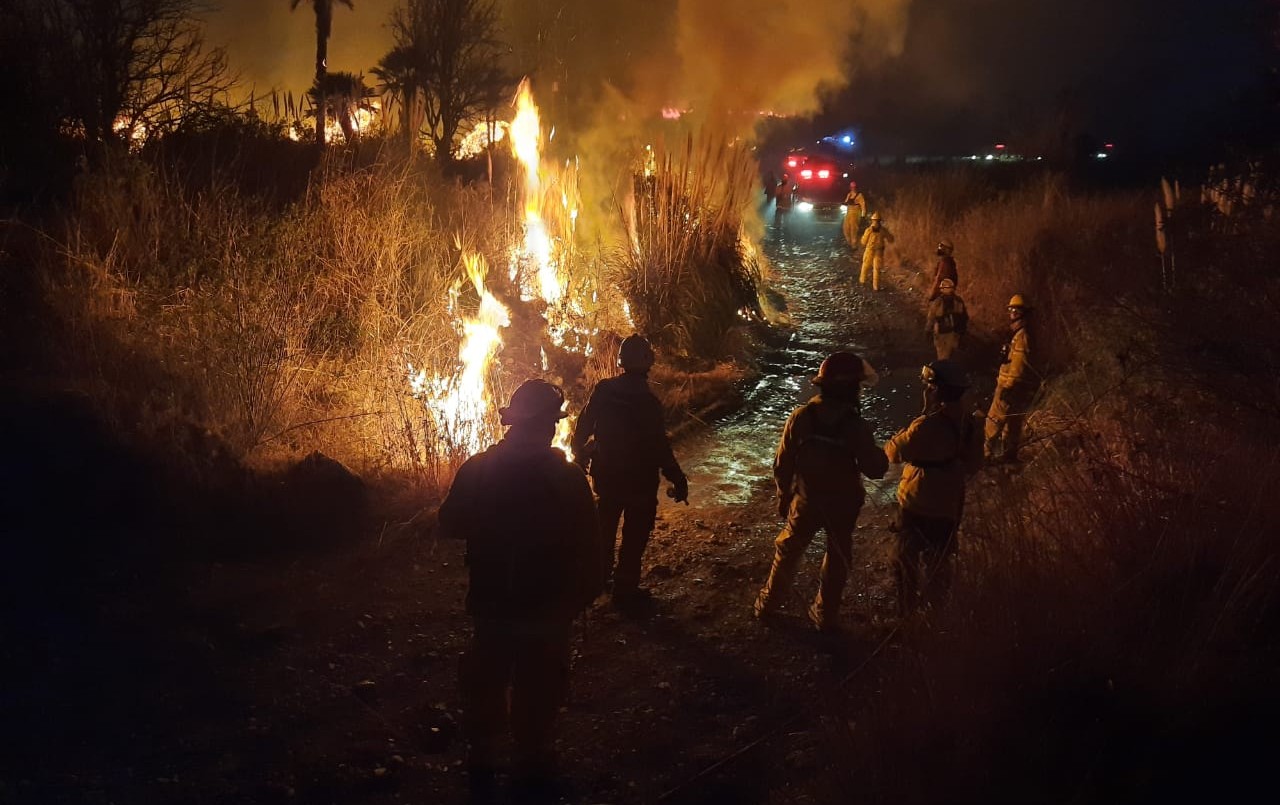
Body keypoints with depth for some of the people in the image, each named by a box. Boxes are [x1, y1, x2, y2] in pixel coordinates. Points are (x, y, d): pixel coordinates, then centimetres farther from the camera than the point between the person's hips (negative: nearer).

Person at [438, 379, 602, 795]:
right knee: (538, 687, 16)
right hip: (548, 604, -2)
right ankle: (532, 761, 29)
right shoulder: (567, 478, -20)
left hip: (491, 601, 3)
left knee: (485, 681, 21)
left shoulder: (476, 468, -12)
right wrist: (583, 596, 2)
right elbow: (587, 548, -14)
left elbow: (451, 524, 1)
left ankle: (481, 759, 34)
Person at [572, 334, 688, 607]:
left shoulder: (603, 390, -10)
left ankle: (600, 574, 44)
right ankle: (625, 589, 15)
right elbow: (660, 447, -22)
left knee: (605, 525, 25)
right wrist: (678, 480, -12)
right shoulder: (647, 401, -24)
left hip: (605, 475, 5)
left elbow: (583, 427, 0)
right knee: (634, 534, 9)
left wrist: (580, 456, 18)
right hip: (640, 479, -5)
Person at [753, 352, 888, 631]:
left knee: (788, 551, 22)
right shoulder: (856, 426, -23)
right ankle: (825, 616, 29)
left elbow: (782, 465, -9)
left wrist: (784, 496, 7)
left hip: (806, 501, 2)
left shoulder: (800, 417, -16)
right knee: (837, 561, 18)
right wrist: (876, 450, 3)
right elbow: (876, 469, -17)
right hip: (843, 505, -2)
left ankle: (768, 603, 34)